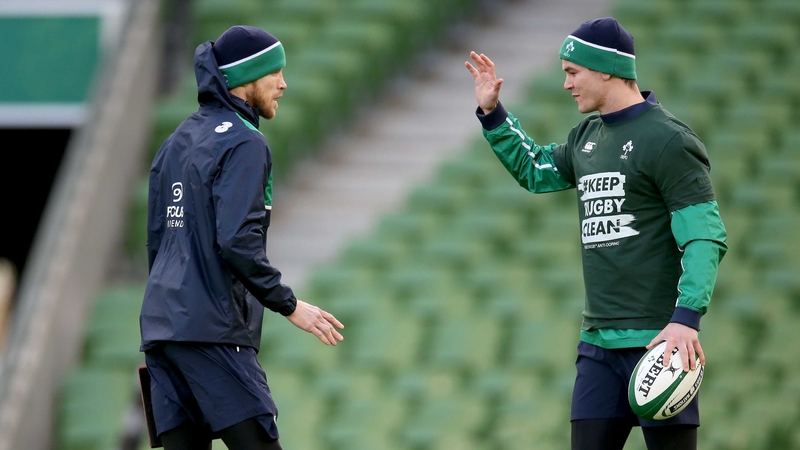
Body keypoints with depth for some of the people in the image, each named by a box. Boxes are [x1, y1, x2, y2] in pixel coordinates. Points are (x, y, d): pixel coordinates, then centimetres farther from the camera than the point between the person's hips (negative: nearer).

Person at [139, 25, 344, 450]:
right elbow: (238, 240, -18)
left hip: (161, 322, 9)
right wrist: (290, 305, -13)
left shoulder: (176, 142, 18)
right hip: (213, 329, -9)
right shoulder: (244, 143, -8)